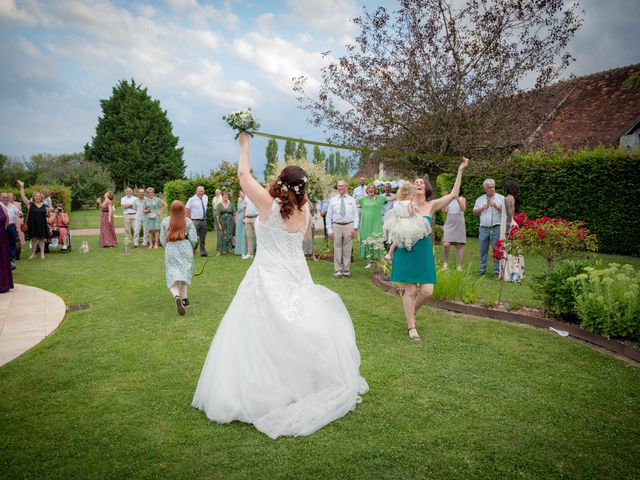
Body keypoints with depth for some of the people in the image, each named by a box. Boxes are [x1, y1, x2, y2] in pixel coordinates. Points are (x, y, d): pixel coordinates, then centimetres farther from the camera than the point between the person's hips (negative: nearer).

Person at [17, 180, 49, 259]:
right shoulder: (30, 204, 1)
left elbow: (47, 215, 12)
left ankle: (42, 253, 10)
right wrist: (22, 187, -8)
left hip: (42, 224, 1)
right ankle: (33, 253, 12)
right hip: (33, 224, 0)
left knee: (41, 238, 5)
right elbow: (23, 196, -4)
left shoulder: (44, 206, 6)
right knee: (34, 238, 5)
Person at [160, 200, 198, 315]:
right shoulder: (188, 221, -2)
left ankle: (176, 296, -26)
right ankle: (184, 299, 13)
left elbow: (162, 239, 5)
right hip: (185, 248, 0)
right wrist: (190, 249, 16)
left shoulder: (165, 221, 3)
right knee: (184, 275, 14)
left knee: (173, 277, 0)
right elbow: (193, 239, -4)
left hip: (170, 250, 0)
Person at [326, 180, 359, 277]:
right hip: (336, 226, 0)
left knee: (347, 250, 5)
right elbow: (329, 216, 5)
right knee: (337, 249, 1)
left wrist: (355, 228, -8)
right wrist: (329, 230, -2)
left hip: (349, 226, 0)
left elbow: (356, 215, 5)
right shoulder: (333, 200, 7)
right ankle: (338, 270, 11)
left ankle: (346, 270, 15)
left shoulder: (351, 200, 8)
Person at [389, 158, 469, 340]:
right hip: (407, 251, -2)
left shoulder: (432, 206, 4)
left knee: (427, 291, -2)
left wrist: (460, 171, -6)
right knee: (410, 291, 0)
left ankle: (412, 311, 29)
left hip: (424, 251, 3)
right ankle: (411, 327, 14)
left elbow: (453, 194, -5)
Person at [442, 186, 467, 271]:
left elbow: (463, 208, -15)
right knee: (446, 244, -12)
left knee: (459, 245, 3)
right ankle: (446, 262, 10)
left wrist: (457, 199, -26)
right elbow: (444, 210, -7)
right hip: (449, 224, 0)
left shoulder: (462, 199, 4)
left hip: (459, 225, 0)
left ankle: (458, 265, 12)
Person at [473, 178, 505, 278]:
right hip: (484, 228, 3)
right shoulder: (480, 199, 13)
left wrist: (497, 207, -14)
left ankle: (496, 271, 4)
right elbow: (475, 213, 15)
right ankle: (482, 270, 14)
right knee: (483, 250, 6)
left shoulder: (501, 198, 4)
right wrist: (482, 208, -3)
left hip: (496, 227, -3)